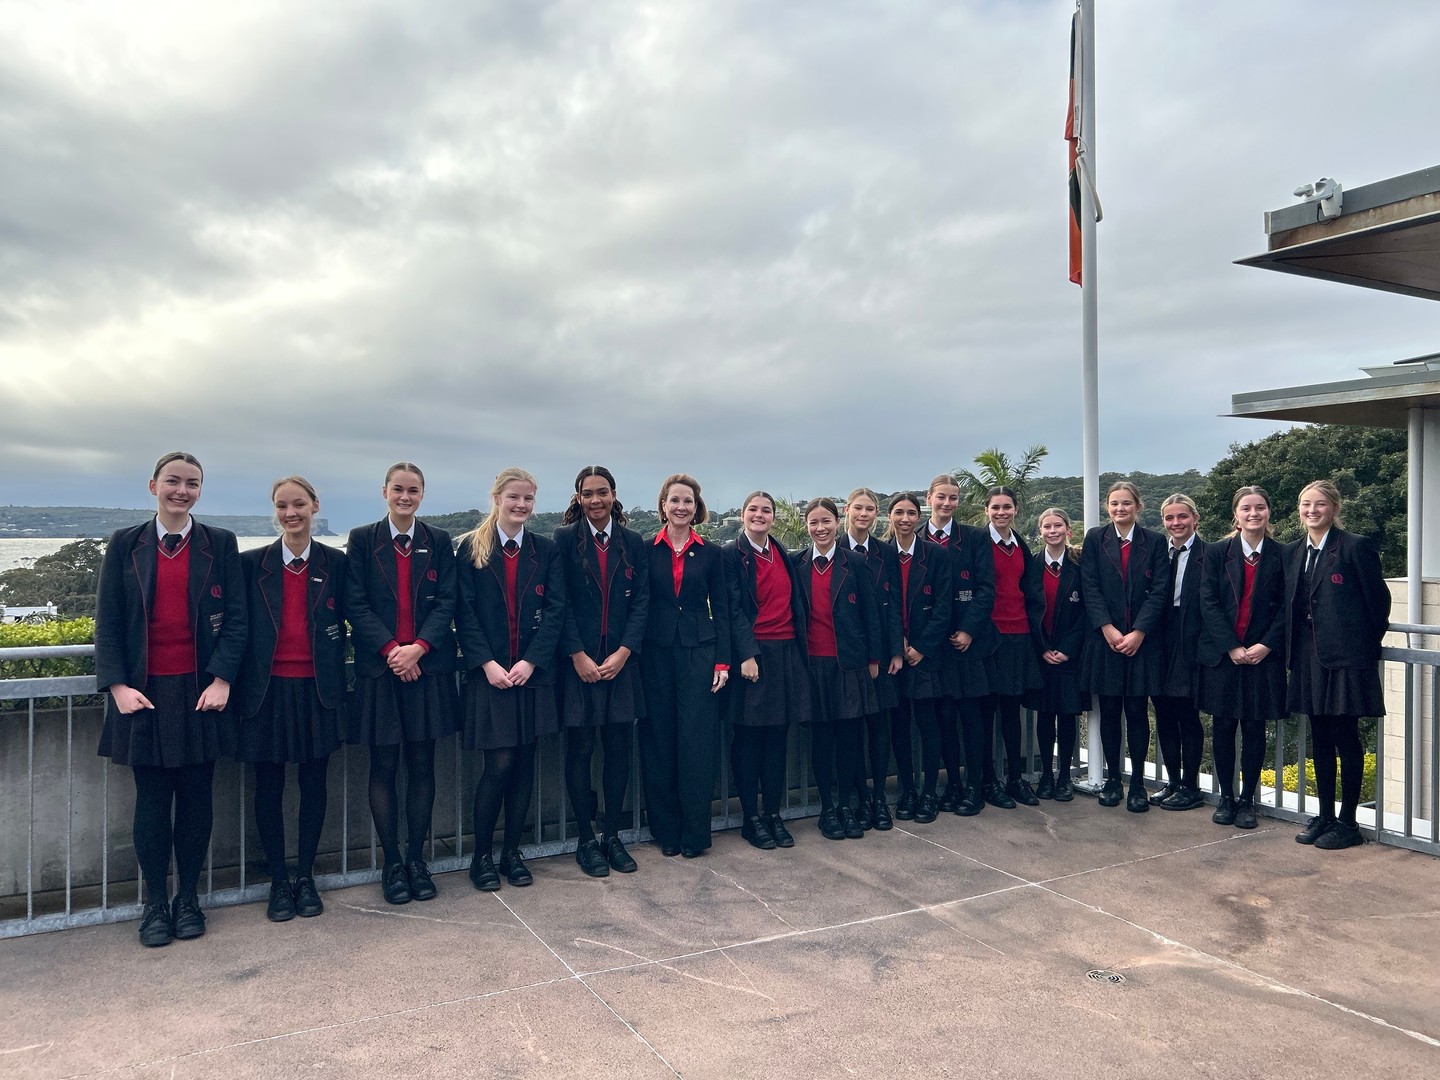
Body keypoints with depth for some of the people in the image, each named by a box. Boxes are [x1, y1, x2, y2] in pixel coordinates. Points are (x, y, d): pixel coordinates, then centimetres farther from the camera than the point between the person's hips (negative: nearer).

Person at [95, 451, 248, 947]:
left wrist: (221, 679, -10)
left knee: (196, 796, 6)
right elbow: (107, 621, 4)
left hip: (200, 690, 0)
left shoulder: (220, 544, 4)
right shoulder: (125, 544, 5)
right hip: (143, 692, 0)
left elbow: (236, 617, 0)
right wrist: (117, 685, -7)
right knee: (151, 799, 5)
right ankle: (155, 903, 18)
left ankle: (189, 898, 20)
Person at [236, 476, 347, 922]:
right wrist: (238, 681, -2)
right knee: (269, 787, 7)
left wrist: (334, 676, -1)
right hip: (268, 689, 0)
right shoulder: (252, 563, 1)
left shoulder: (335, 563, 3)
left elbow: (341, 624, 6)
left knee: (314, 783, 8)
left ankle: (306, 877, 23)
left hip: (318, 689, 0)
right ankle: (278, 881, 21)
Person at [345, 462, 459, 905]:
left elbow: (447, 602, 1)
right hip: (379, 668, -1)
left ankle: (417, 858, 17)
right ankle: (392, 862, 15)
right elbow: (355, 604, -3)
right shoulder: (362, 540, 4)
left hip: (428, 667, 1)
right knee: (383, 767, 4)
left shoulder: (439, 542, 7)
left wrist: (419, 647, -13)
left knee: (422, 765, 6)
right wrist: (391, 648, -14)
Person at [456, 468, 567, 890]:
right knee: (499, 764, -5)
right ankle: (482, 855, 12)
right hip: (489, 672, -2)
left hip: (533, 672, 3)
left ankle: (512, 851, 21)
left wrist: (531, 660, -11)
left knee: (524, 764, 6)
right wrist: (487, 663, -13)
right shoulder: (472, 547, 0)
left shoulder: (546, 550, 6)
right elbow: (464, 612, -4)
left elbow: (555, 610, 0)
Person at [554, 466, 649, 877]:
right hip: (577, 660, -3)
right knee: (580, 749, 2)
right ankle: (586, 840, 14)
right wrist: (578, 655, -13)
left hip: (621, 661, 3)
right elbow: (560, 603, -6)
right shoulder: (564, 539, -1)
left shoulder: (633, 542, 7)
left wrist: (623, 652, -7)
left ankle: (613, 835, 19)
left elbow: (641, 601, 3)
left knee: (619, 748, 6)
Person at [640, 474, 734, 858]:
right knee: (659, 742, 5)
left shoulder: (711, 553, 6)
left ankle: (695, 832, 9)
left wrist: (722, 661, -2)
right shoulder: (647, 550, 4)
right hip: (656, 653, 0)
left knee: (697, 740, -1)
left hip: (699, 652, 0)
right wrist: (632, 655, -4)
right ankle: (666, 830, 17)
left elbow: (721, 609, 5)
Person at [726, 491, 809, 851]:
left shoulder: (783, 554, 14)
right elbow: (732, 608, -9)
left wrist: (800, 650, 8)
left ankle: (774, 814, 18)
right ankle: (751, 818, 11)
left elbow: (794, 603, 15)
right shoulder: (732, 554, -3)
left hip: (786, 653, 5)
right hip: (752, 653, -5)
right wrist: (747, 655, -16)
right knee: (748, 738, 2)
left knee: (777, 737, 9)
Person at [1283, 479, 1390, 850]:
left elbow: (1379, 600, -4)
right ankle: (1324, 816, 23)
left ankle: (1347, 822, 11)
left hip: (1345, 655, -6)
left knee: (1345, 737, 0)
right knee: (1320, 737, 12)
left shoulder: (1355, 547, -8)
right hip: (1308, 656, 6)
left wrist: (1367, 643, 4)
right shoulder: (1293, 552, 11)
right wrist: (1294, 648, 11)